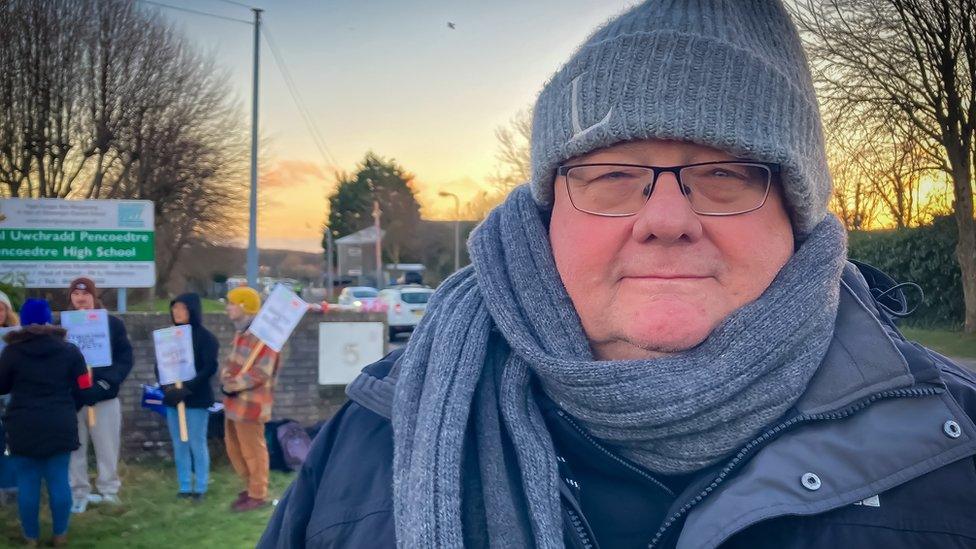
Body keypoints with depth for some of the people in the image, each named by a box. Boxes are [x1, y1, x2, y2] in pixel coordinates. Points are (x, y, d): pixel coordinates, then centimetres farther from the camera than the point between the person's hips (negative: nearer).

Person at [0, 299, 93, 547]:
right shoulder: (69, 350, 1)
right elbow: (83, 388, 2)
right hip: (60, 426, 1)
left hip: (23, 427, -1)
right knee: (58, 480, 7)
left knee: (27, 482, 8)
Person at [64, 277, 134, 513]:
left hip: (104, 397, 0)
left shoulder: (113, 323, 0)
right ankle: (79, 493, 18)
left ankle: (109, 491, 20)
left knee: (108, 448, 7)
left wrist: (104, 384, -16)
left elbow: (125, 359, -4)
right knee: (75, 449, 7)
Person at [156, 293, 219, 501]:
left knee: (197, 443, 0)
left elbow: (210, 368, -14)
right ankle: (184, 487, 17)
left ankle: (200, 488, 8)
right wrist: (166, 387, -9)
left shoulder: (205, 336, -6)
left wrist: (187, 389, -21)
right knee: (179, 445, 9)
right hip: (172, 397, 5)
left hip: (196, 398, -5)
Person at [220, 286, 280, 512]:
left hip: (250, 403, -10)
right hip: (234, 400, 10)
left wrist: (234, 385, -18)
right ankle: (251, 486, 34)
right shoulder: (240, 332, 13)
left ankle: (258, 495, 14)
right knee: (233, 447, 19)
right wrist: (226, 380, -3)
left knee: (253, 450, 1)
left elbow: (262, 372, -23)